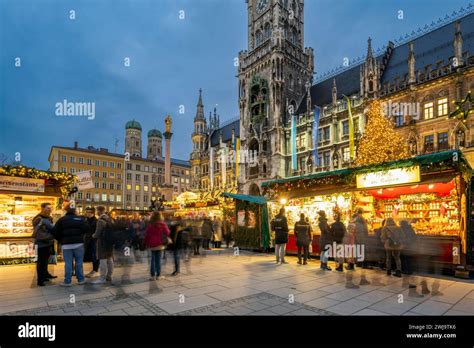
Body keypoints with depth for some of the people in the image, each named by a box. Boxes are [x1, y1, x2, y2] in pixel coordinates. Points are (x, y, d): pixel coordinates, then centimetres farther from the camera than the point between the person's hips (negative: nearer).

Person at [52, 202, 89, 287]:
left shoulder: (61, 220, 0)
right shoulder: (80, 219, -1)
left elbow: (55, 232, -1)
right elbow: (86, 229, -7)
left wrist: (61, 240, 15)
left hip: (66, 244, 0)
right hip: (79, 244, 0)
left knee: (68, 263, 3)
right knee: (79, 262, 7)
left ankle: (67, 281, 7)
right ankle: (80, 280, 13)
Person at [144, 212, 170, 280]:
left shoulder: (150, 225, 2)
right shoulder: (162, 224, -7)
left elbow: (146, 235, 4)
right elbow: (167, 233, -8)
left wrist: (147, 244, 14)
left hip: (152, 245, 3)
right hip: (160, 245, -2)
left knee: (153, 260, 9)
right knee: (158, 260, 3)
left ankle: (152, 275, 8)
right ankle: (158, 275, 6)